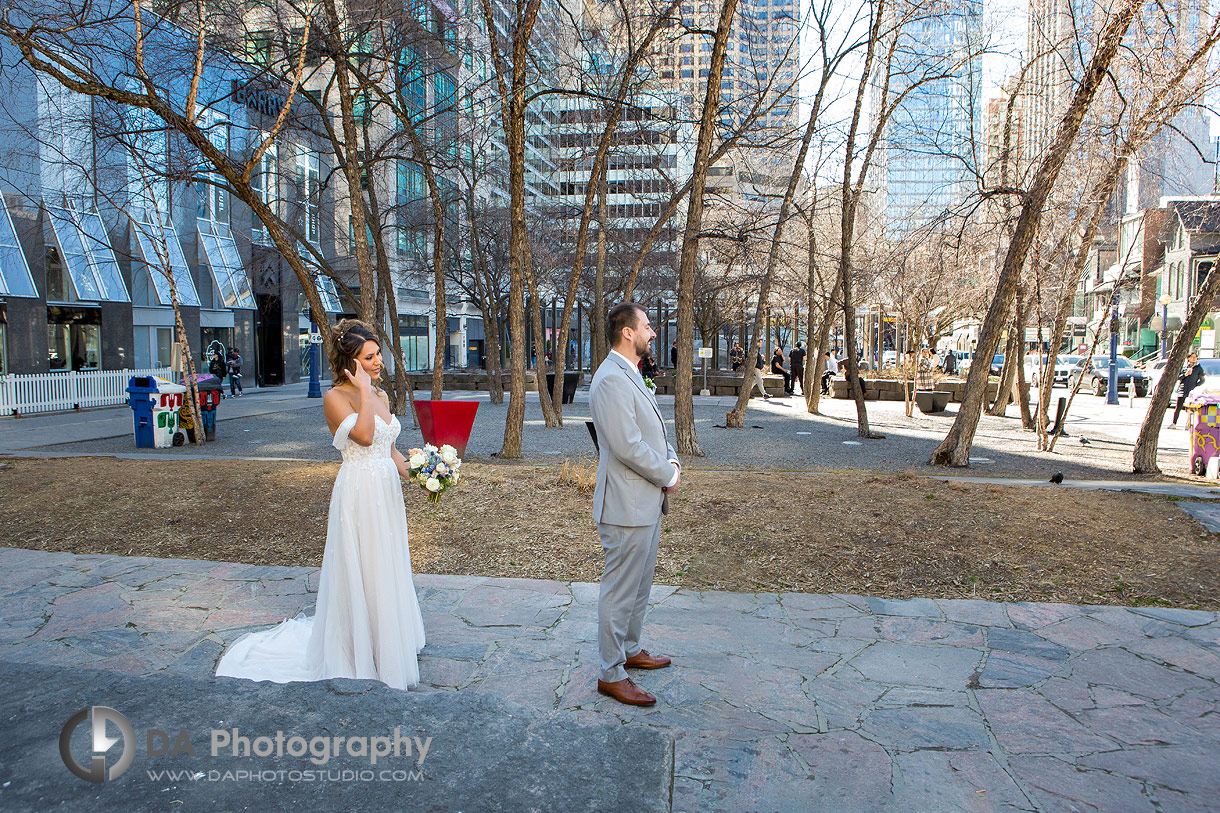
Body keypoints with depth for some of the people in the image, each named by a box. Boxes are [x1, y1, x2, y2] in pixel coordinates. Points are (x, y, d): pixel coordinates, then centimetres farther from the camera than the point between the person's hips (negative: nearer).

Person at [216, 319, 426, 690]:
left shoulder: (380, 395, 10)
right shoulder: (336, 398, -12)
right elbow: (364, 436, -29)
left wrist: (415, 474, 2)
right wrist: (363, 390, -23)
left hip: (387, 493, 8)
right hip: (358, 495, -8)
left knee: (387, 568, 17)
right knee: (360, 572, 2)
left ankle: (388, 643, 33)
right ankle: (360, 649, 18)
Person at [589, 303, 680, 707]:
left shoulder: (630, 375, 14)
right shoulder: (612, 379, -20)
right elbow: (627, 446, -25)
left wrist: (671, 460, 1)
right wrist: (667, 476, -12)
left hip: (647, 501, 11)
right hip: (628, 505, -11)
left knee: (640, 586, 22)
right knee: (620, 592, 1)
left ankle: (631, 651, 38)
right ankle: (611, 674, 13)